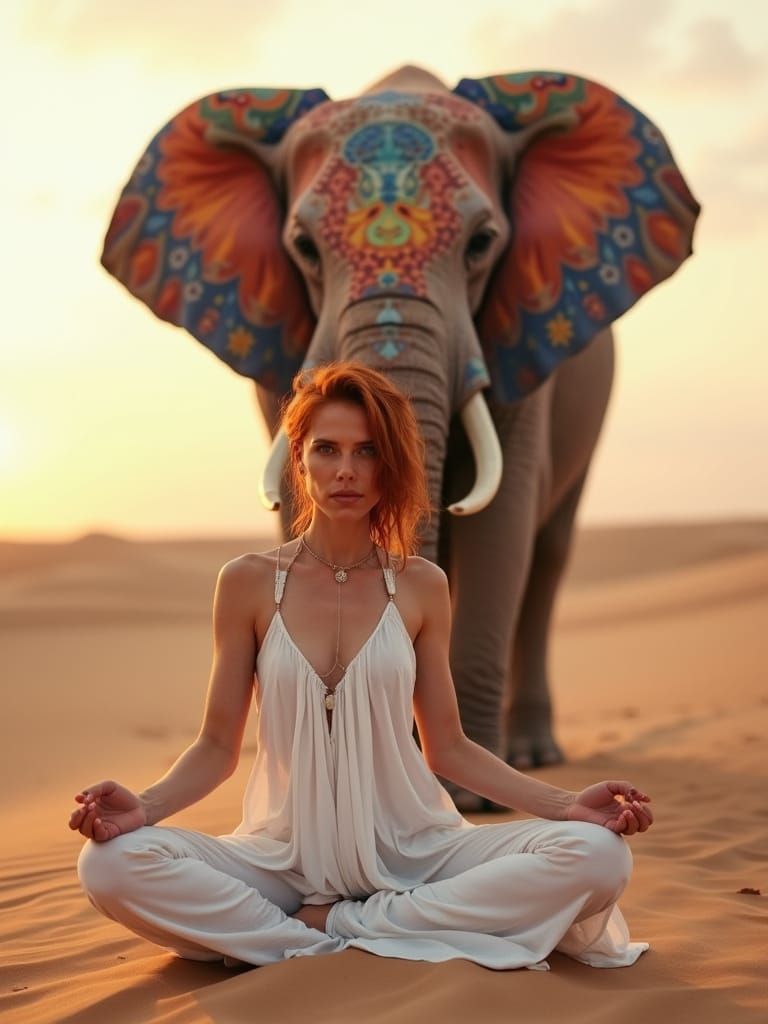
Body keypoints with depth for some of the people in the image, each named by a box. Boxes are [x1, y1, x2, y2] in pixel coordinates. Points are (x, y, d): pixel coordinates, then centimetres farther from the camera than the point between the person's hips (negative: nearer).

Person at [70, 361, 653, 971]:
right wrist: (145, 805, -17)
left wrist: (567, 804, -6)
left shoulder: (421, 586, 2)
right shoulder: (249, 584, -1)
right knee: (113, 863, -27)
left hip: (411, 849, 1)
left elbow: (447, 748, 6)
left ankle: (330, 924, -13)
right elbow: (218, 746, 3)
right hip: (286, 857, -1)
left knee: (598, 854, -24)